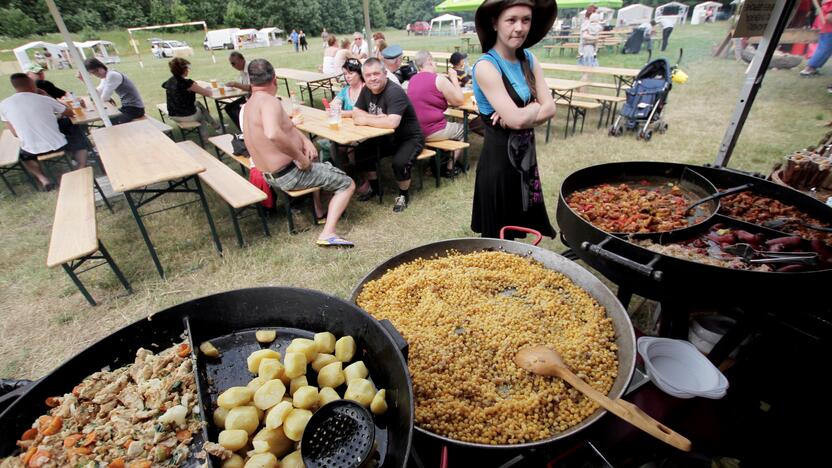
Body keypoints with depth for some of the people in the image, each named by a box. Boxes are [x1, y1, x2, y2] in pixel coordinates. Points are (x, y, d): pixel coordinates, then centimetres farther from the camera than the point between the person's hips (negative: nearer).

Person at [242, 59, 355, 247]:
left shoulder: (250, 104, 10)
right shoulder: (268, 100, -21)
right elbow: (273, 133, -40)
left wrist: (306, 141, 0)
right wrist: (300, 157, -28)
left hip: (271, 175, 10)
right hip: (291, 175, -10)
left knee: (316, 162, 38)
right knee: (347, 184, 3)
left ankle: (319, 212, 36)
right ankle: (328, 234, -11)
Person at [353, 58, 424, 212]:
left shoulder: (395, 92, -26)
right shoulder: (367, 90, -1)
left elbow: (392, 122, -40)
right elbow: (356, 113, 0)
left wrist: (367, 120, -26)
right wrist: (377, 118, -18)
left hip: (409, 138, -8)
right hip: (386, 137, 8)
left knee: (399, 163, -32)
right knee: (360, 153, -4)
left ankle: (403, 194, -2)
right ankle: (375, 188, 18)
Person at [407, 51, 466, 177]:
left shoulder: (412, 80, 11)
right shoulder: (438, 78, -10)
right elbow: (460, 101, -5)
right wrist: (454, 79, 6)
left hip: (415, 131, 8)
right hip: (432, 132, -8)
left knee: (453, 126, 30)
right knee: (463, 129, 16)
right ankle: (449, 167, 15)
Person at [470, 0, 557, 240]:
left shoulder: (529, 59, 7)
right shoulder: (486, 66, -16)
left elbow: (550, 108, -1)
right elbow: (517, 119, -22)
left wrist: (517, 115, -17)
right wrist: (537, 105, -3)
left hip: (526, 152, 7)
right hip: (499, 155, -7)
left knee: (517, 225, 19)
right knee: (498, 233, 7)